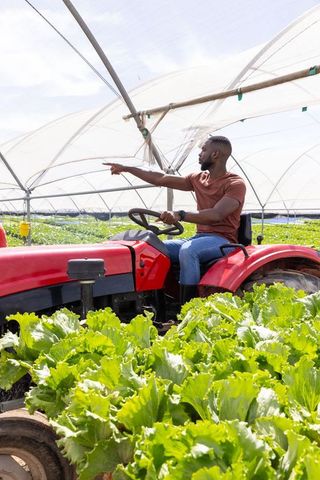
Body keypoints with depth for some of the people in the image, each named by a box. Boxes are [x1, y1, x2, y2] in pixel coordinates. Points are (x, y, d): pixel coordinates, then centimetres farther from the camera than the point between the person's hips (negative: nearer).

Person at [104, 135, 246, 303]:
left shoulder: (235, 184, -7)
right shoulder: (198, 179, 16)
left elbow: (216, 214, -24)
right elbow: (161, 179, 19)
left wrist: (180, 215, -37)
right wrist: (127, 168, 20)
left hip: (223, 240, -7)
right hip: (199, 237, 7)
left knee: (187, 250, -37)